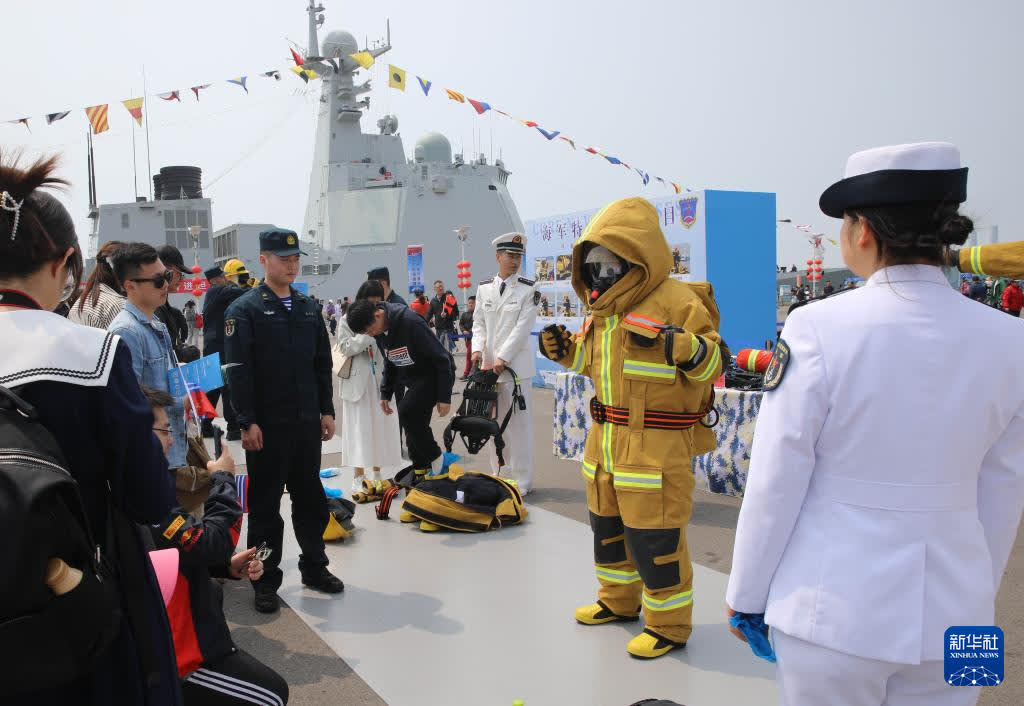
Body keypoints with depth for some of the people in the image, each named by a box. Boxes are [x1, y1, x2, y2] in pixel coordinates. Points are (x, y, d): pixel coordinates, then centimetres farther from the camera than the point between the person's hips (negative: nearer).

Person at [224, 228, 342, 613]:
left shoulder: (308, 308, 11)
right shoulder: (245, 309, -7)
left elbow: (322, 364, 13)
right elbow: (238, 370, -12)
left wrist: (326, 411, 9)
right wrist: (247, 421, -16)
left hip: (306, 422, 5)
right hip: (266, 425, -5)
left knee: (310, 496, 14)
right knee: (266, 503, 5)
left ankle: (314, 565, 29)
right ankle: (266, 580, 17)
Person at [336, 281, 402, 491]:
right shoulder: (348, 320, 1)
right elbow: (345, 348, -8)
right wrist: (368, 332, -13)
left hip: (381, 379, 3)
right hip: (358, 381, -3)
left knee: (381, 425, 7)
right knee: (360, 427, -1)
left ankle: (377, 472, 20)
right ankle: (359, 476, 7)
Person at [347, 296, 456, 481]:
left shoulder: (411, 322, -27)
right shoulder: (382, 330, -1)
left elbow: (441, 358, -23)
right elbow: (390, 363, 17)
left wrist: (444, 396, -21)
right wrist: (385, 393, 15)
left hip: (434, 375, -8)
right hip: (414, 379, 9)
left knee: (406, 411, -24)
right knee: (414, 426, 7)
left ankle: (434, 457, -7)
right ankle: (420, 473, 21)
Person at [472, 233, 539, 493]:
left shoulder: (528, 290, -2)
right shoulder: (484, 288, 10)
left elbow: (523, 327, -9)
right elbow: (479, 323, 14)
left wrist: (503, 358, -15)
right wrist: (478, 349, -4)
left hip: (515, 365, -4)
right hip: (489, 365, 4)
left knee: (518, 423, -1)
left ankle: (522, 482, 7)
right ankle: (498, 476, 21)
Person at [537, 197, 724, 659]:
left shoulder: (676, 301, -15)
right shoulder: (605, 309, 13)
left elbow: (713, 363, -13)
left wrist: (689, 350, -33)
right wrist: (566, 349, 11)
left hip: (657, 443, -9)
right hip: (606, 436, 9)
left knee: (654, 534, -2)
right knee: (607, 522, 20)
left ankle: (669, 624, 18)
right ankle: (619, 600, 41)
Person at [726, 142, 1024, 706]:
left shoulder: (819, 330, -17)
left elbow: (776, 484, -13)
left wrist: (745, 591, 0)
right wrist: (974, 596, 18)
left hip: (833, 607, -3)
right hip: (952, 612, 3)